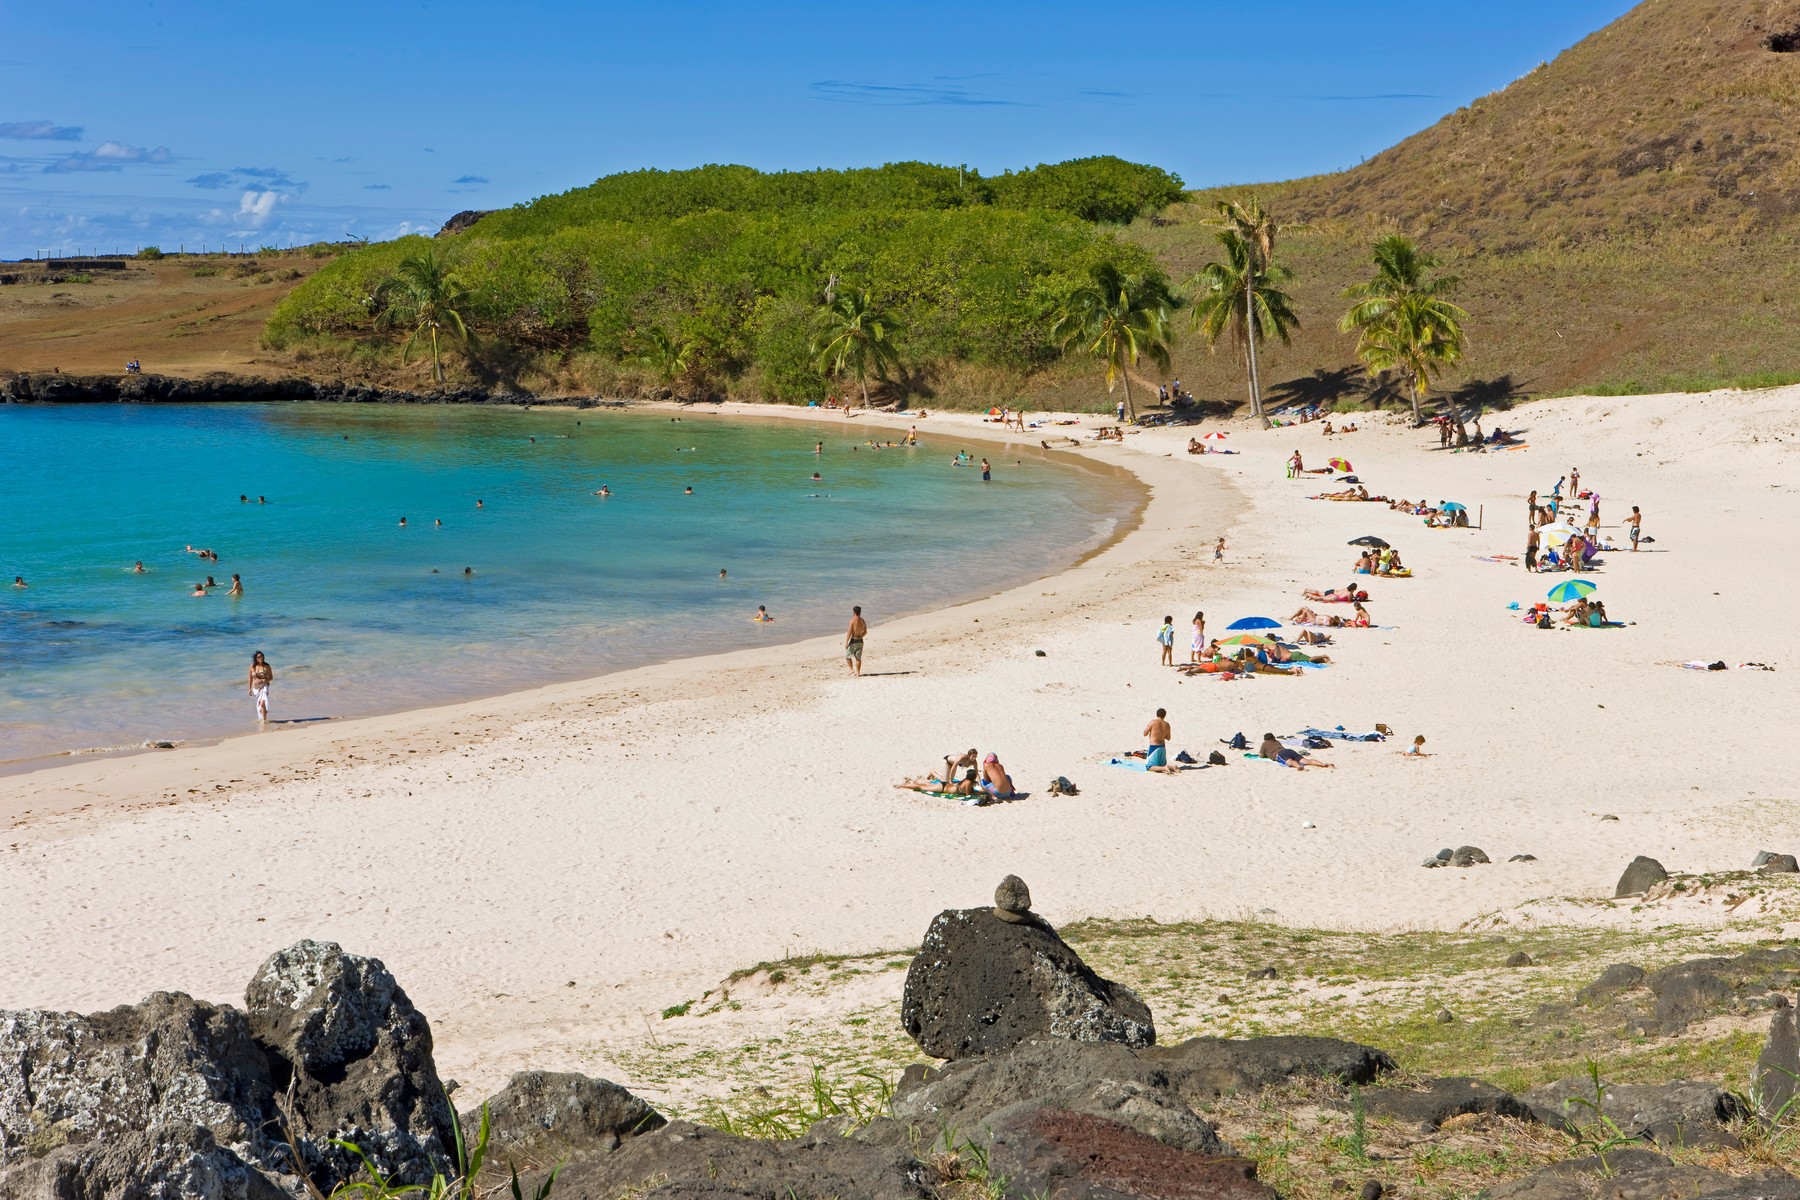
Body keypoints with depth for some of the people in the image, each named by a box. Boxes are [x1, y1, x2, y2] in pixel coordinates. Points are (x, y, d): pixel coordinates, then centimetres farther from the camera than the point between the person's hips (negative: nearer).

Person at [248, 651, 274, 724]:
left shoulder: (267, 666, -6)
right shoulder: (252, 666, -1)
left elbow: (271, 677, 2)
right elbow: (250, 678, 8)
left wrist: (266, 680, -19)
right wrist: (250, 689, 11)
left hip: (264, 687, -3)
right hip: (256, 687, 3)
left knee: (262, 703, -20)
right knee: (259, 704, 14)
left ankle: (264, 720, -18)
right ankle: (261, 718, 31)